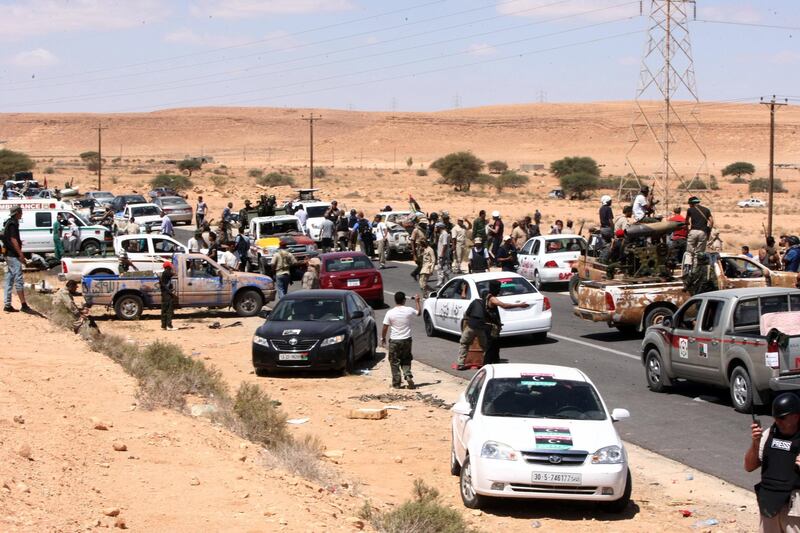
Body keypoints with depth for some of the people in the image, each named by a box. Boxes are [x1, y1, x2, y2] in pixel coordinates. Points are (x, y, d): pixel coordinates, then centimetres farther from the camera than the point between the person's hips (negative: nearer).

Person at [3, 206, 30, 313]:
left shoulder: (8, 223, 15)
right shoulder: (13, 224, -14)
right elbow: (13, 240, -20)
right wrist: (21, 255, -20)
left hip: (8, 255, 10)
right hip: (13, 255, -10)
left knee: (9, 280, 10)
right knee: (19, 280, -9)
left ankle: (7, 305, 11)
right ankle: (23, 305, -9)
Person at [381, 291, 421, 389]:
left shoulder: (390, 313, -12)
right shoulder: (409, 311, -8)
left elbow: (385, 328, -6)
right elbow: (419, 312, 15)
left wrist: (383, 338, 9)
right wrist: (417, 301, 28)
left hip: (394, 341, -2)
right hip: (406, 340, 2)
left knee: (394, 362, 9)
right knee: (406, 360, 20)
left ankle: (396, 383, 11)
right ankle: (408, 376, -3)